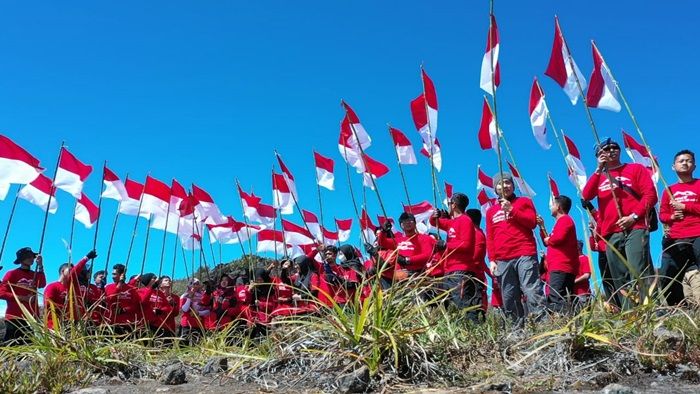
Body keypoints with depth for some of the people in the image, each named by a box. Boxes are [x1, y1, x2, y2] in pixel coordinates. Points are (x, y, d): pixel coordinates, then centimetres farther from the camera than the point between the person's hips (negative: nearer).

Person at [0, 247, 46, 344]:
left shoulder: (36, 275, 15)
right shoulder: (12, 274, 4)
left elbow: (42, 285, -6)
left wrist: (40, 266, -14)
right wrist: (23, 298, -12)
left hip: (32, 317, 4)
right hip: (15, 317, -3)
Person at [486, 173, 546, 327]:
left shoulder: (524, 201, 12)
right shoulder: (491, 211, 19)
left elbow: (532, 222, -3)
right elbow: (490, 238, 15)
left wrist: (511, 209, -10)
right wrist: (492, 260, 6)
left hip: (525, 254, -3)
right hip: (502, 260, 4)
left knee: (532, 291, -13)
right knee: (508, 298, 1)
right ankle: (517, 326, 4)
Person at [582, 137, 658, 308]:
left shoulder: (636, 168, 12)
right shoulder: (599, 176, 19)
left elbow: (651, 195, 1)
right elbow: (585, 196, 0)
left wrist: (634, 216, -11)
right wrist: (599, 169, -3)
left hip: (635, 228, -4)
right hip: (611, 234, 4)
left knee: (638, 273, -17)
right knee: (620, 280, 3)